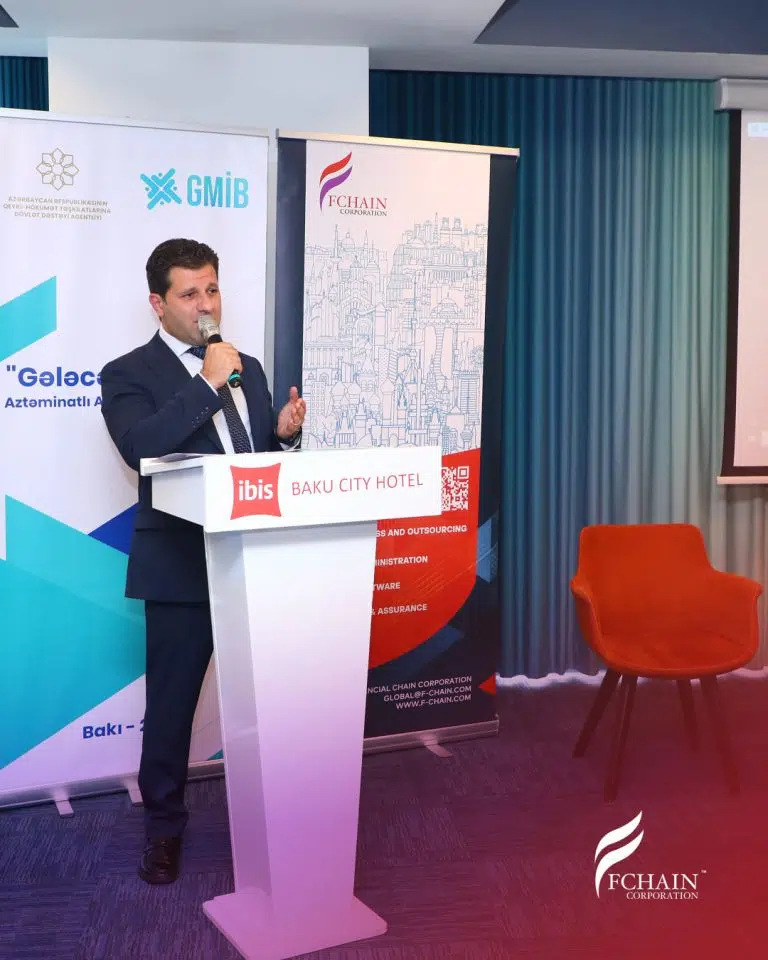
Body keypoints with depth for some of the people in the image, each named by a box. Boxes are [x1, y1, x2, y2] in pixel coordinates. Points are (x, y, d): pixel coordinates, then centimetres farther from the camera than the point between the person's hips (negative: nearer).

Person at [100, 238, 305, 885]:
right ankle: (164, 826, 27)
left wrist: (285, 432, -3)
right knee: (171, 702, 7)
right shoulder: (129, 374, -3)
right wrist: (209, 384, -21)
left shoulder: (248, 368, 15)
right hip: (183, 565, -4)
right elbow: (140, 448, -22)